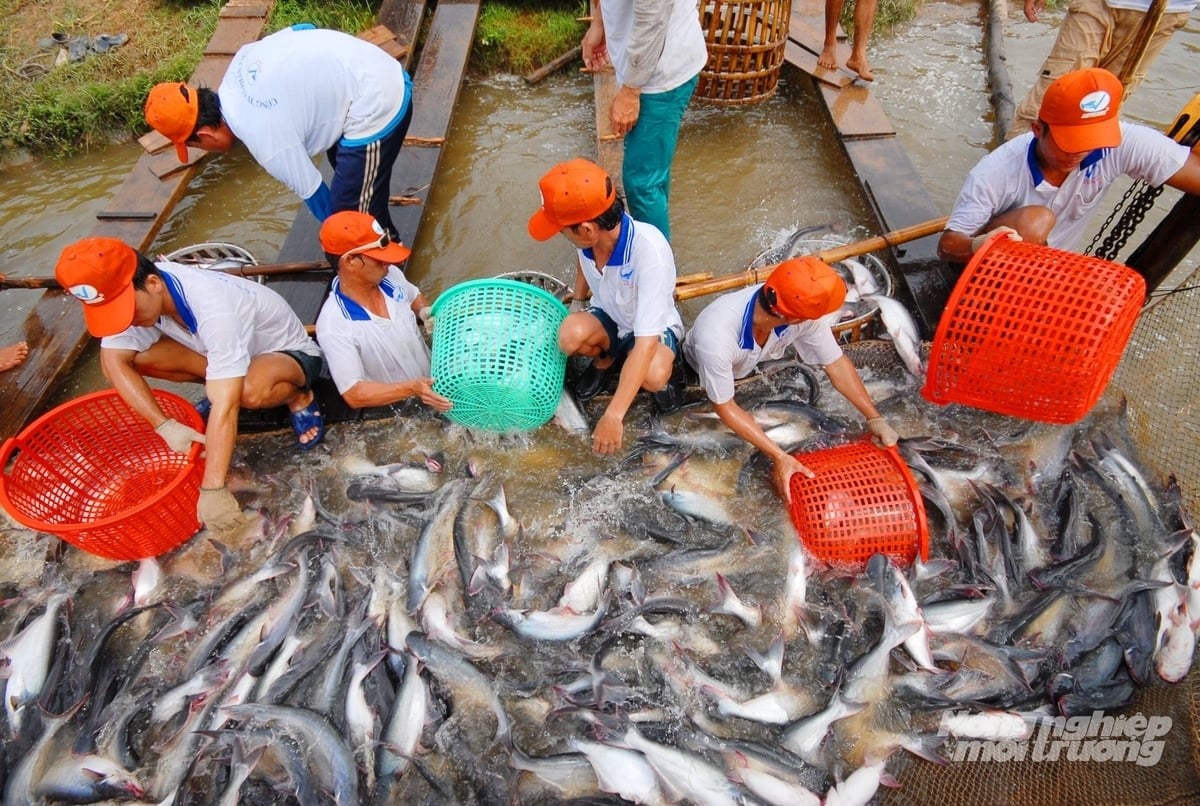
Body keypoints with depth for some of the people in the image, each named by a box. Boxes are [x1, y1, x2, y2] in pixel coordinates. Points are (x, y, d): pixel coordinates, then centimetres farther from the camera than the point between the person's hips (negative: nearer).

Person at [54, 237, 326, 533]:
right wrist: (166, 426, -29)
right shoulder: (130, 292, -18)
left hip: (291, 354, -7)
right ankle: (221, 379, 8)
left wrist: (212, 489, -43)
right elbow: (114, 362, -16)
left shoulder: (214, 309, -39)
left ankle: (299, 398, -7)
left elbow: (225, 407, -42)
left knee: (252, 390, -42)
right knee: (134, 354, -17)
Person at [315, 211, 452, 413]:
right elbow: (354, 394, -24)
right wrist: (411, 388, -35)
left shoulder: (390, 276, -9)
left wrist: (424, 311, -8)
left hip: (432, 380, 6)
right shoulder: (334, 326, -26)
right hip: (397, 410, -6)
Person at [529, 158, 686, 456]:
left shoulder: (650, 252, -38)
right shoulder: (591, 235, -22)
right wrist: (577, 304, 9)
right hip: (607, 318, 5)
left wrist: (613, 416, -43)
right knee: (570, 334, -30)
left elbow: (646, 343, -40)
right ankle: (605, 359, 6)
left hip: (654, 328, -4)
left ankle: (670, 369, 1)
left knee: (653, 376, -37)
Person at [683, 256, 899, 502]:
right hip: (700, 374, -3)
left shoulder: (803, 313, -34)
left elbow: (836, 362, -18)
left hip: (757, 363, 4)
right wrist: (779, 457, -39)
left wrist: (874, 418, -23)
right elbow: (725, 408, -35)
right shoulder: (716, 338, -48)